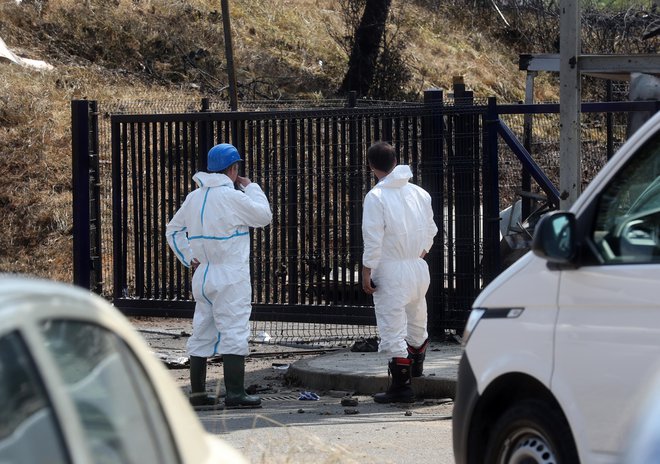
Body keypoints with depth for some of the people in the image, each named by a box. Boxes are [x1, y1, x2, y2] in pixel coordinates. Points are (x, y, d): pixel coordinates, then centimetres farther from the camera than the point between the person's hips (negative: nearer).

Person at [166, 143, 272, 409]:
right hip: (230, 277, -7)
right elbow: (264, 216, -1)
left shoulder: (194, 198, 10)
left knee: (202, 332, 12)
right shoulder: (233, 197, -12)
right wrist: (251, 188, 9)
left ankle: (197, 391, 15)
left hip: (202, 275, 7)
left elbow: (173, 231, 16)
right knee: (234, 332, -7)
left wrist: (190, 259, 12)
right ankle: (235, 393, -10)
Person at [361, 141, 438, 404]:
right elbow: (431, 231, 15)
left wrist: (366, 271, -10)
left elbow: (373, 238, -16)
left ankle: (401, 386, -5)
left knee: (393, 328, -3)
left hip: (391, 270, -7)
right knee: (416, 321, 25)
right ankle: (416, 367, 45)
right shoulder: (420, 193, 7)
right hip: (419, 267, 7)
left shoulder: (376, 196, -12)